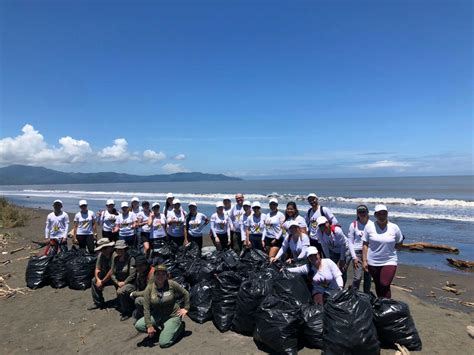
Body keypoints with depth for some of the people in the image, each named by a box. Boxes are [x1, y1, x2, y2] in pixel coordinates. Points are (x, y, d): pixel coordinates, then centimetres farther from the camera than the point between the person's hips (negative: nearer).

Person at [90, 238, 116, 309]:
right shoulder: (101, 255, -2)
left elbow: (112, 271, -28)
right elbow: (97, 269, 2)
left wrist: (102, 282, -17)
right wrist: (98, 279, -17)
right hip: (106, 276, 8)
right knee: (94, 281, -5)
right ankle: (98, 303, 10)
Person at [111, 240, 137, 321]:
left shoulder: (130, 259, -15)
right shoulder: (115, 258, 4)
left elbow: (132, 275, -16)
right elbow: (112, 273, 6)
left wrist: (124, 282, -16)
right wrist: (117, 282, -8)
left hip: (130, 283, -7)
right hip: (119, 283, 7)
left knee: (120, 292, -30)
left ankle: (127, 312, -11)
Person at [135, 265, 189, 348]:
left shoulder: (172, 284, -17)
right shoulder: (149, 288, -12)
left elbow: (186, 294, -3)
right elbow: (146, 308, -12)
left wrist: (186, 308, -2)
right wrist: (149, 325, -15)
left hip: (173, 316, -3)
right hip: (157, 316, 4)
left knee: (163, 343, -15)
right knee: (138, 325, -17)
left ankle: (179, 326, 11)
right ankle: (159, 329, 8)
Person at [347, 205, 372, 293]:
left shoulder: (372, 224, 3)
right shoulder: (353, 225, 0)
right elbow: (350, 242, 1)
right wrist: (354, 257, -5)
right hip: (358, 252, -2)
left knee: (368, 277, 9)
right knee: (357, 277, -8)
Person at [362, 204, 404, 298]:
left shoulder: (394, 228, -4)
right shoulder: (369, 226, -6)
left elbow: (399, 242, 11)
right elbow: (365, 244, -3)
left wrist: (390, 249, -2)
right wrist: (364, 260, -6)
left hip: (389, 261, -1)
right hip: (373, 262, 1)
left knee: (385, 286, -10)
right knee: (378, 285, 15)